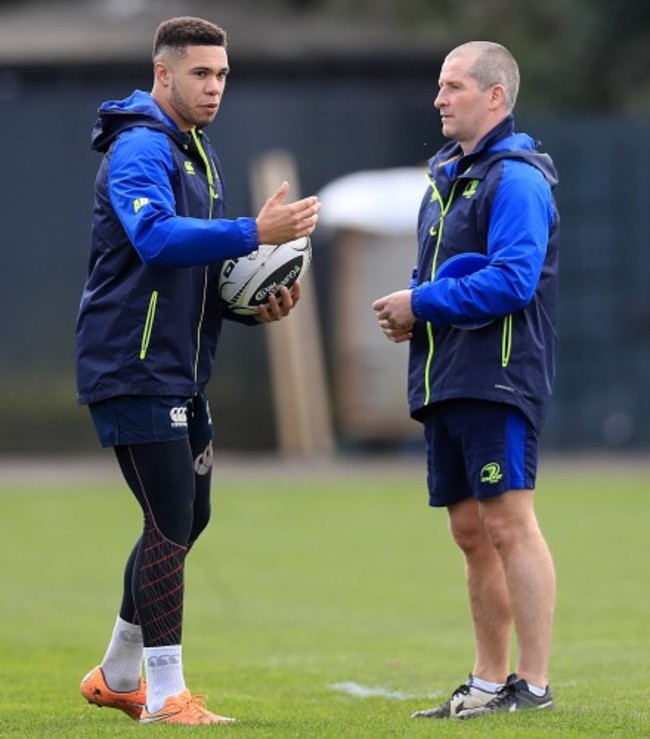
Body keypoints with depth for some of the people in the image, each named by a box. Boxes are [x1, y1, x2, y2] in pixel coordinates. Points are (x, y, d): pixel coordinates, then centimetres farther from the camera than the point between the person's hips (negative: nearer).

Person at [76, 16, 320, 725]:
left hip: (180, 373, 10)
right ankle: (165, 698, -5)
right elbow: (157, 238, -33)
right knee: (170, 523, -10)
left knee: (186, 520, 15)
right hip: (133, 368, -10)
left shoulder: (197, 155, 17)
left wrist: (255, 303, 6)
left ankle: (117, 676, 28)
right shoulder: (140, 148, -14)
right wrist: (255, 232, -40)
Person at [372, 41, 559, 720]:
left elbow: (513, 278, -22)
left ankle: (532, 684, -8)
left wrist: (423, 303, -15)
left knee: (508, 524, -10)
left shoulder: (515, 178, -11)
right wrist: (412, 315, 6)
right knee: (470, 532, 11)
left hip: (496, 381, -9)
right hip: (445, 380, 9)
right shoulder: (447, 175, 19)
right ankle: (487, 682, 17)